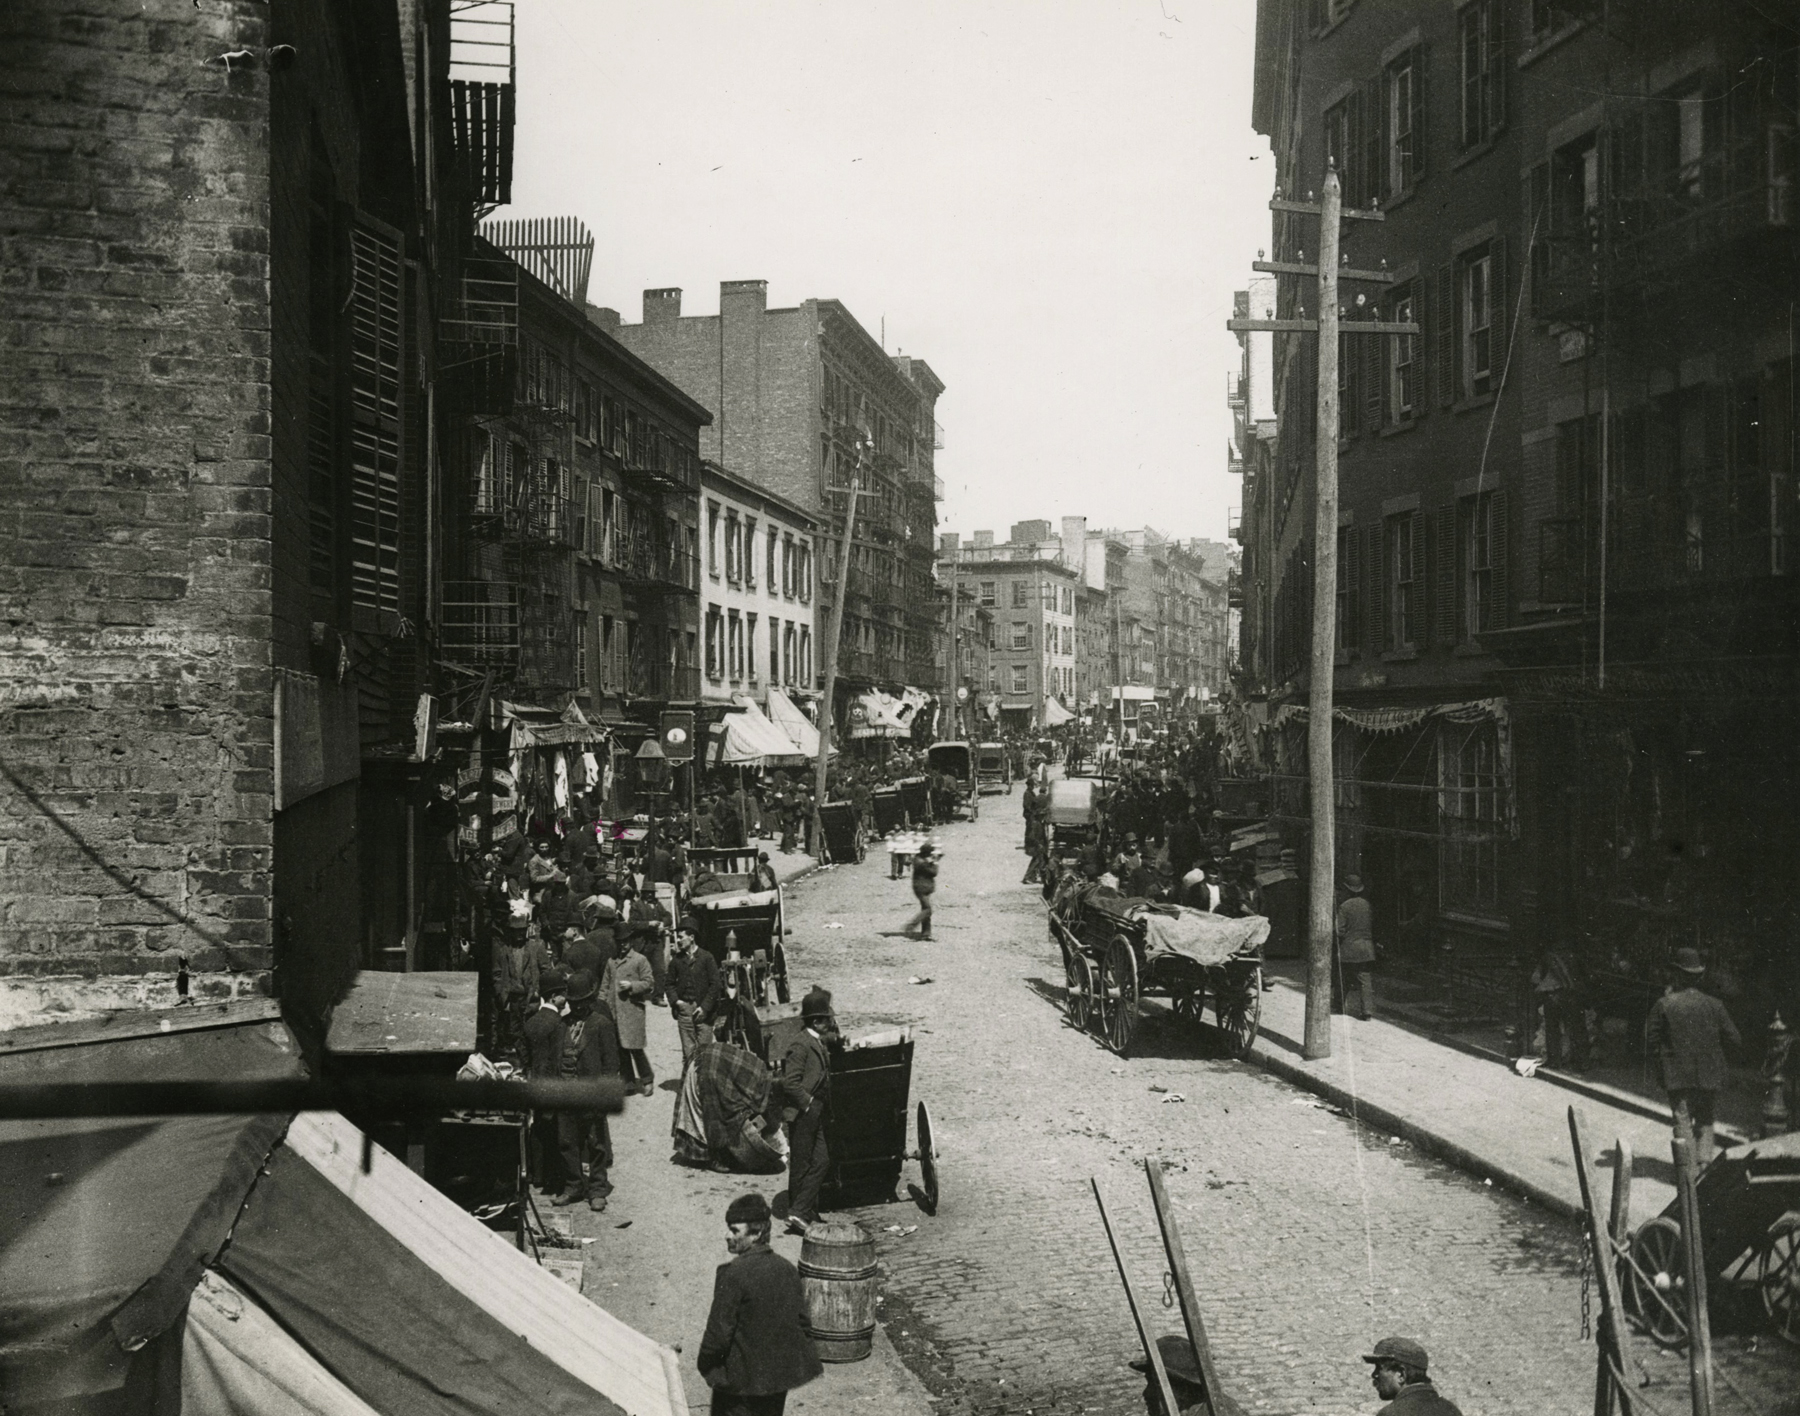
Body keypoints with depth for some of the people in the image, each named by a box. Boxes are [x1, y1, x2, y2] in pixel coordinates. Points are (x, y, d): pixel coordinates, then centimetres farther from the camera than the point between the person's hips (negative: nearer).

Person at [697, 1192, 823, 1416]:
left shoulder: (733, 1274, -20)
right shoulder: (787, 1269, 1)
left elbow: (719, 1331, -18)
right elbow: (801, 1321, 8)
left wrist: (706, 1365, -3)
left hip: (741, 1378, -7)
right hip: (781, 1371, 7)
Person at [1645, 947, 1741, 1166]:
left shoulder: (1663, 1005, -7)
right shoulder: (1714, 1005, -1)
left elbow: (1651, 1044, -7)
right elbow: (1735, 1041, 1)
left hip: (1677, 1075, -3)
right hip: (1709, 1074, 3)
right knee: (1704, 1120, 19)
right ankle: (1705, 1160, 12)